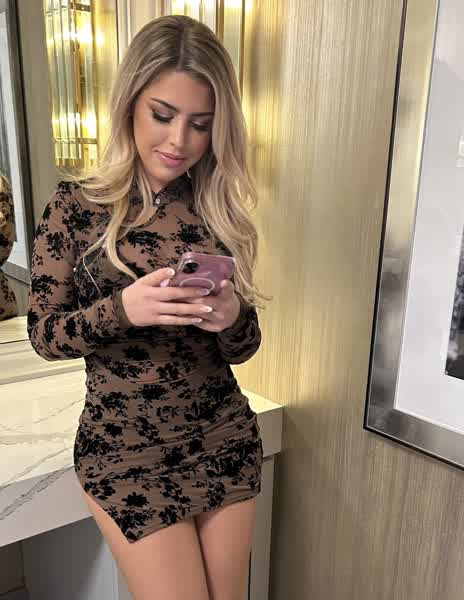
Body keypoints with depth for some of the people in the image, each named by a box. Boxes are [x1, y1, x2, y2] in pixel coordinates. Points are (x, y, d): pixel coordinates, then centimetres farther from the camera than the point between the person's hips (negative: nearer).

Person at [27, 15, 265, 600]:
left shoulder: (220, 211, -2)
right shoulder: (76, 205, -9)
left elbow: (243, 348, 2)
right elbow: (44, 334, -6)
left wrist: (231, 317, -21)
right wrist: (123, 309, -24)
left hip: (226, 440, 4)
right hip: (126, 451, -3)